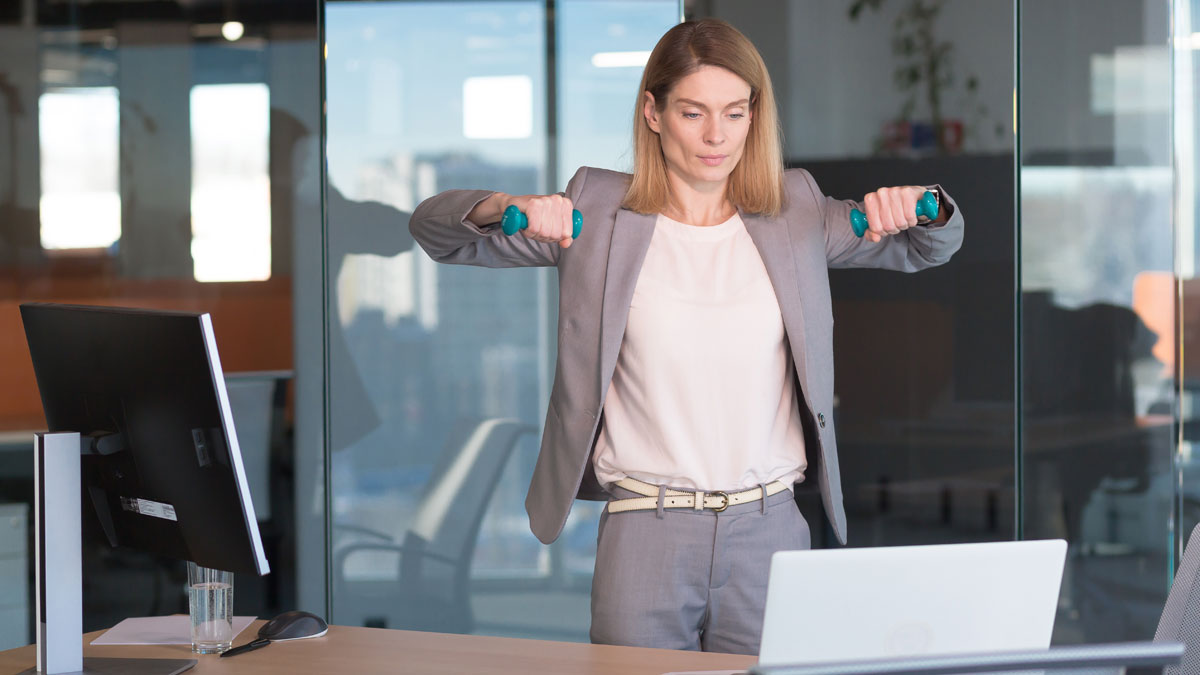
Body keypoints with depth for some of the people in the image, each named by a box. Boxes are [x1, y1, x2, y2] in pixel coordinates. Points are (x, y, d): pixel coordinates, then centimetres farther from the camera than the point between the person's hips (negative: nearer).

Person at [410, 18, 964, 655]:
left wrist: (916, 204, -7)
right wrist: (509, 209, -19)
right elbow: (434, 227, 3)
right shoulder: (600, 213, 3)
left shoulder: (796, 215, 9)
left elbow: (933, 246, 17)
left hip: (770, 531, 2)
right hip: (645, 534, -2)